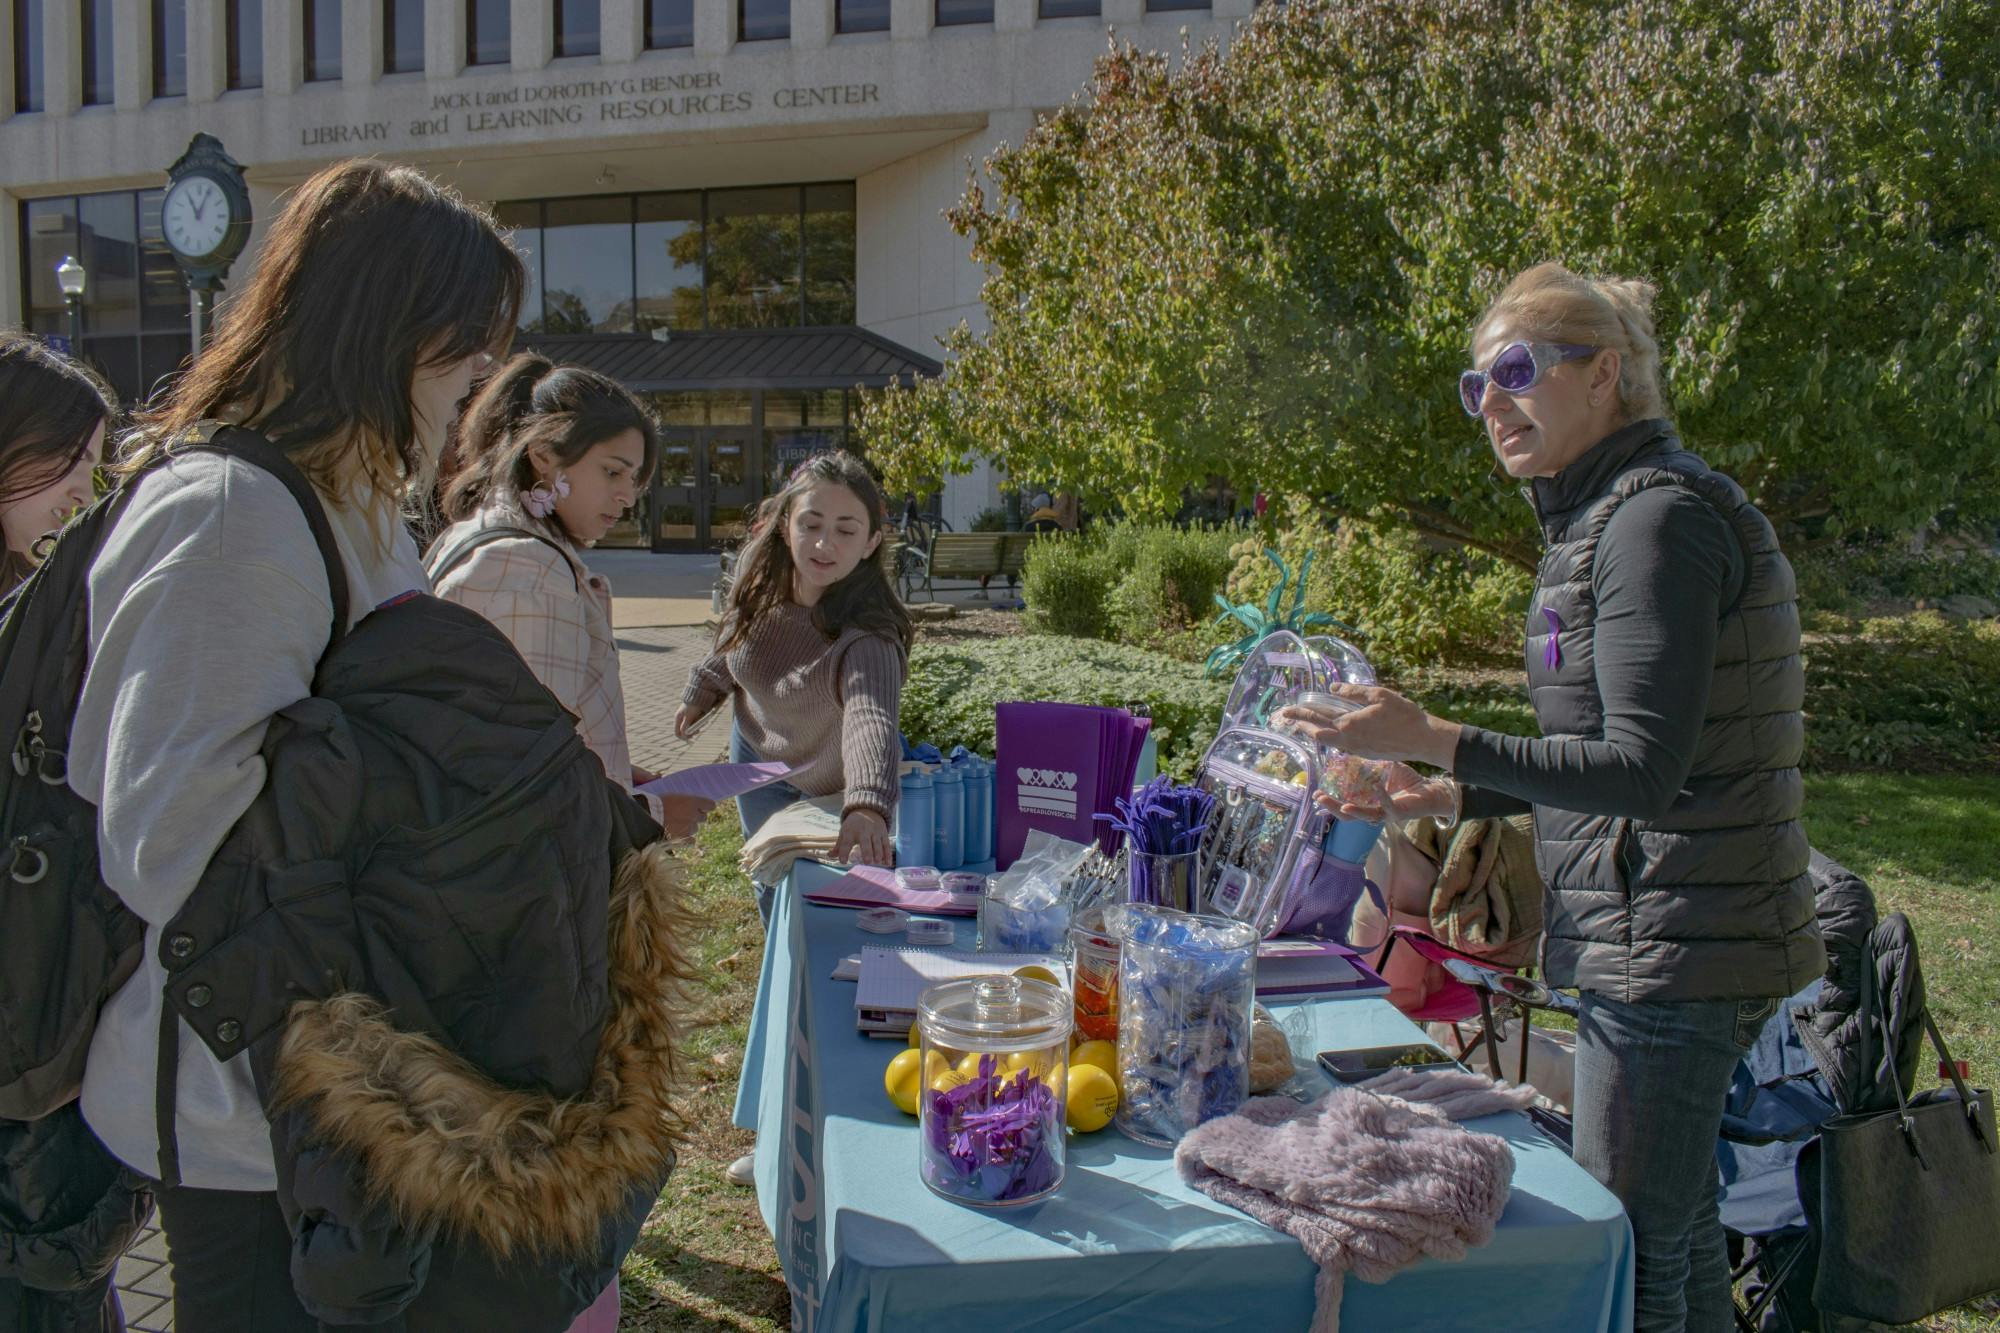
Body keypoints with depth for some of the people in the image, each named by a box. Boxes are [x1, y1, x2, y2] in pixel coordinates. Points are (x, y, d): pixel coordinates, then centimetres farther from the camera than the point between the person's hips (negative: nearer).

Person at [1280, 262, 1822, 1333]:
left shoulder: (1659, 514, -17)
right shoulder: (1600, 517, 15)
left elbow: (1645, 768, -23)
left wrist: (1435, 740, -28)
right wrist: (1452, 798, 14)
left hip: (1673, 951, -10)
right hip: (1653, 948, 10)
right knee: (1679, 1241, 20)